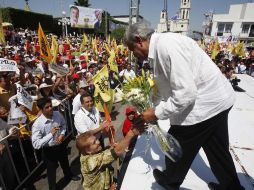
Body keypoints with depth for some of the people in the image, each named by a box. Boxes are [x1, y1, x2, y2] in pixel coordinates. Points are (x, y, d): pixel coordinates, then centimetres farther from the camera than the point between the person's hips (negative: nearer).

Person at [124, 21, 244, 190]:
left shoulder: (166, 44, -24)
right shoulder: (160, 47, 8)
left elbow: (186, 93, -29)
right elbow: (167, 89, 15)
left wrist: (157, 113, -17)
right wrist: (149, 108, 15)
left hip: (206, 103, -9)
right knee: (217, 149, 25)